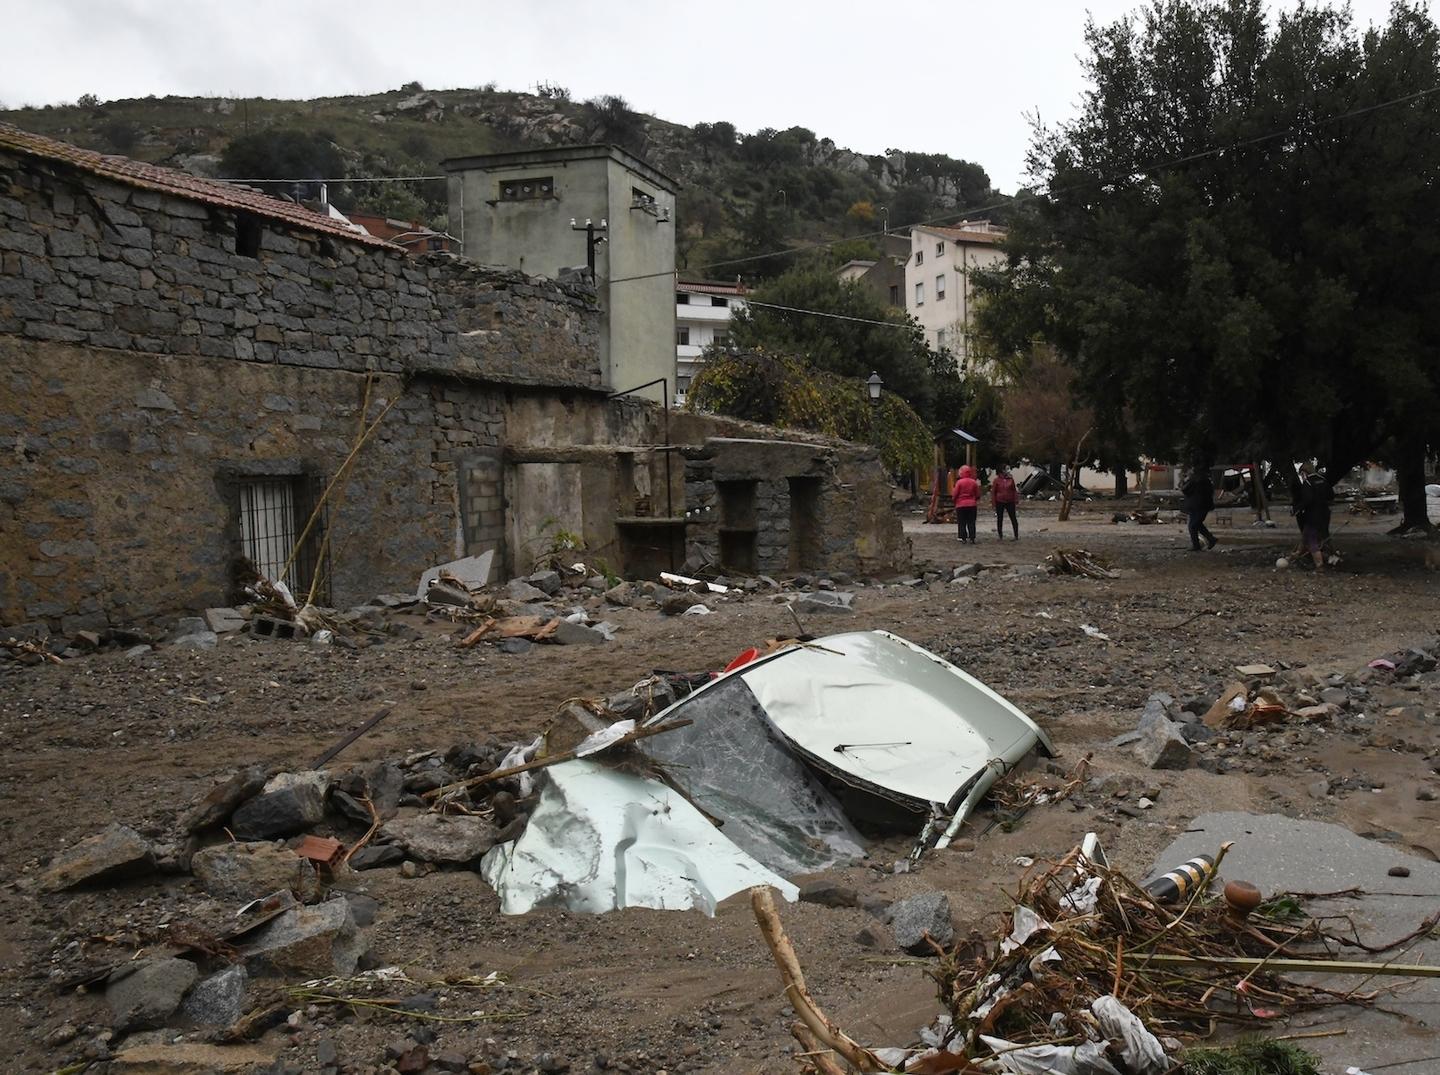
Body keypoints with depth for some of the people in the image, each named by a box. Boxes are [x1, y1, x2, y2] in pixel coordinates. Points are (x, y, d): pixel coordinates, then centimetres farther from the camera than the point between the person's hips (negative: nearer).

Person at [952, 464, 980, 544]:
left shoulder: (959, 482, -10)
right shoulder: (974, 482, 1)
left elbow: (954, 494, -9)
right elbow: (977, 495, 7)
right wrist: (977, 502, 23)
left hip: (961, 505, -3)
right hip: (972, 505, 3)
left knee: (962, 523, 4)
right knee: (971, 522, 6)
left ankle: (963, 538, 2)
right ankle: (972, 538, 1)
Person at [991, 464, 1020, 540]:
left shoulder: (1011, 479, 4)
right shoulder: (997, 480, -3)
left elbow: (1014, 490, 8)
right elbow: (993, 491, -1)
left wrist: (1016, 499, 1)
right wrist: (993, 502, -5)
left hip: (1010, 502, 1)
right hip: (1000, 502, -1)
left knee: (1013, 518, 0)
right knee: (1000, 519, 5)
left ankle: (1016, 536, 6)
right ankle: (1001, 536, 15)